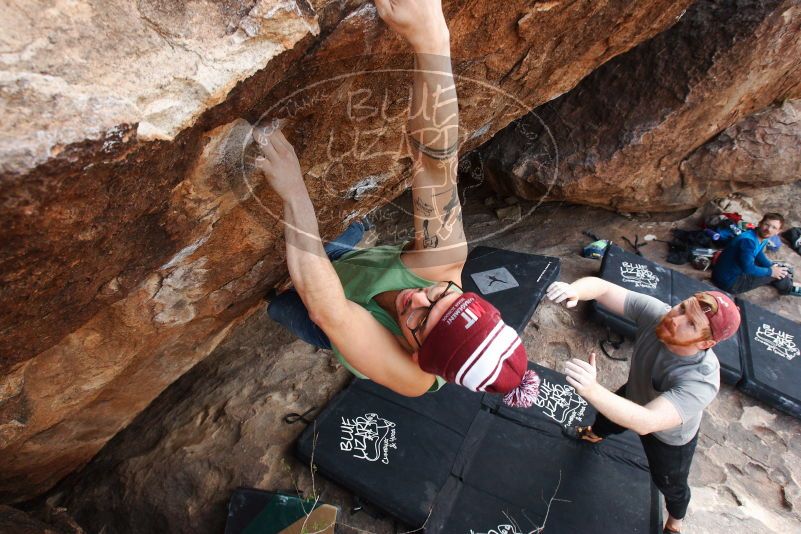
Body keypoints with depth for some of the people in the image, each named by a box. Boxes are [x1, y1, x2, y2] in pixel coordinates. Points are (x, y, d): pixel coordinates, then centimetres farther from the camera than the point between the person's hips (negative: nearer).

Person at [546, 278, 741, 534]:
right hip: (634, 394, 4)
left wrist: (592, 390, -70)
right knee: (607, 416, 35)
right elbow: (601, 287, -39)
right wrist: (574, 289, -62)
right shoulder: (655, 312, -36)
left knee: (669, 484, 26)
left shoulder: (701, 381, -47)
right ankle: (594, 435, 74)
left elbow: (645, 423, -55)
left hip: (669, 438, -4)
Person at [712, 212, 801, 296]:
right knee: (776, 273, -5)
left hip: (736, 272, 9)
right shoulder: (748, 240, -27)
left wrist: (773, 266, 2)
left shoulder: (762, 237, 2)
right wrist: (771, 271, -14)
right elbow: (748, 268, -29)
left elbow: (759, 256, 19)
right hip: (729, 282, -9)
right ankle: (787, 289, 21)